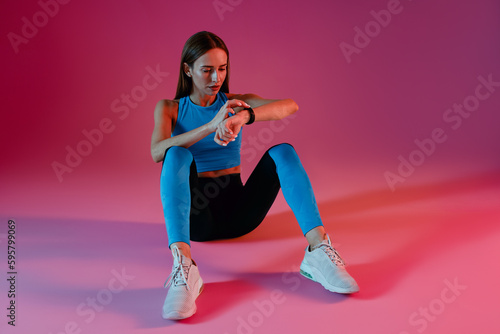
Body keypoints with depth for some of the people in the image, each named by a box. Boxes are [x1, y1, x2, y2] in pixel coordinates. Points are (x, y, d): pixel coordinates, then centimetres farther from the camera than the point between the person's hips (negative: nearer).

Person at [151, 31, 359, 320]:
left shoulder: (237, 103, 8)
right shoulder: (170, 108, 6)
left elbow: (291, 106, -12)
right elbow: (157, 152, -16)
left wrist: (243, 117, -31)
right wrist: (210, 126, -27)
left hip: (237, 210, 2)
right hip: (195, 214, -1)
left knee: (283, 152, -20)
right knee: (178, 155, -30)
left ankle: (318, 247, -37)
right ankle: (183, 266, -50)